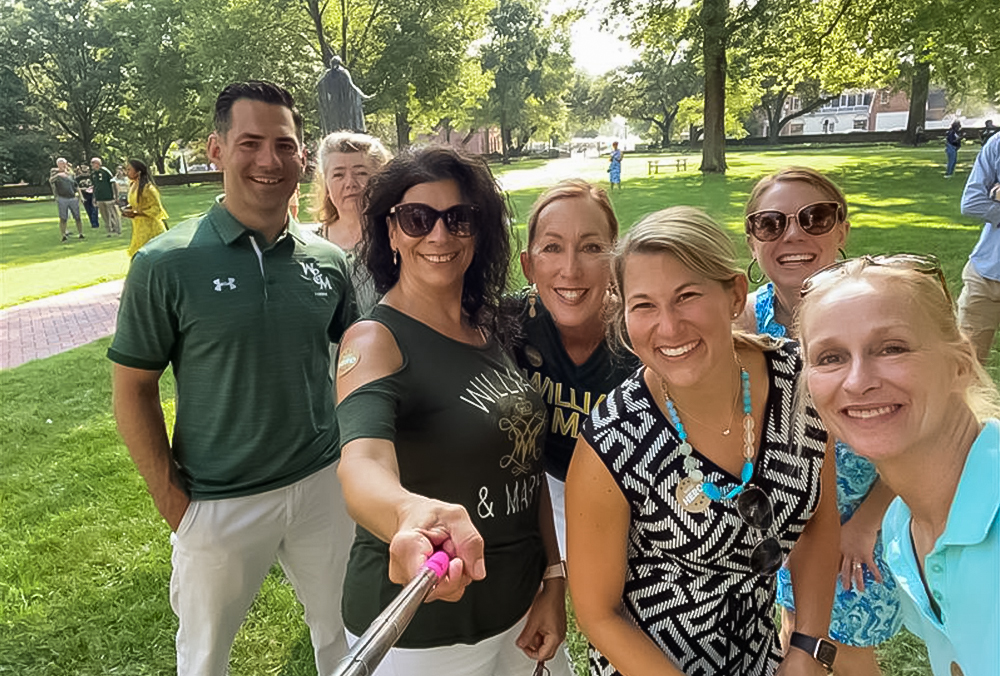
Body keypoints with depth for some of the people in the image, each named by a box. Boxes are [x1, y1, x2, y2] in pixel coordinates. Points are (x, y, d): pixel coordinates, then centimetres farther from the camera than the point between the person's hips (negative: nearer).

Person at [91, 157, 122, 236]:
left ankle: (117, 230, 11)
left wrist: (116, 196, -11)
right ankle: (110, 231, 20)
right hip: (99, 199, 6)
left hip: (109, 197, -6)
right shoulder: (93, 174, 9)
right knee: (105, 216, 10)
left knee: (113, 215, 0)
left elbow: (114, 184, -8)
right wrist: (94, 197, 19)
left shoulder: (105, 171, -10)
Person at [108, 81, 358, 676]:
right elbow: (133, 389, -7)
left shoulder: (327, 260, -3)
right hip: (219, 502, -2)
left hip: (323, 485, 3)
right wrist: (173, 502, -8)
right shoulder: (167, 264, -13)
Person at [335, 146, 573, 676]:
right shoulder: (374, 340, -19)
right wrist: (412, 514, -59)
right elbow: (362, 463, -38)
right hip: (420, 632, -5)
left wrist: (554, 579, 2)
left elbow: (526, 463, 7)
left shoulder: (489, 329, 1)